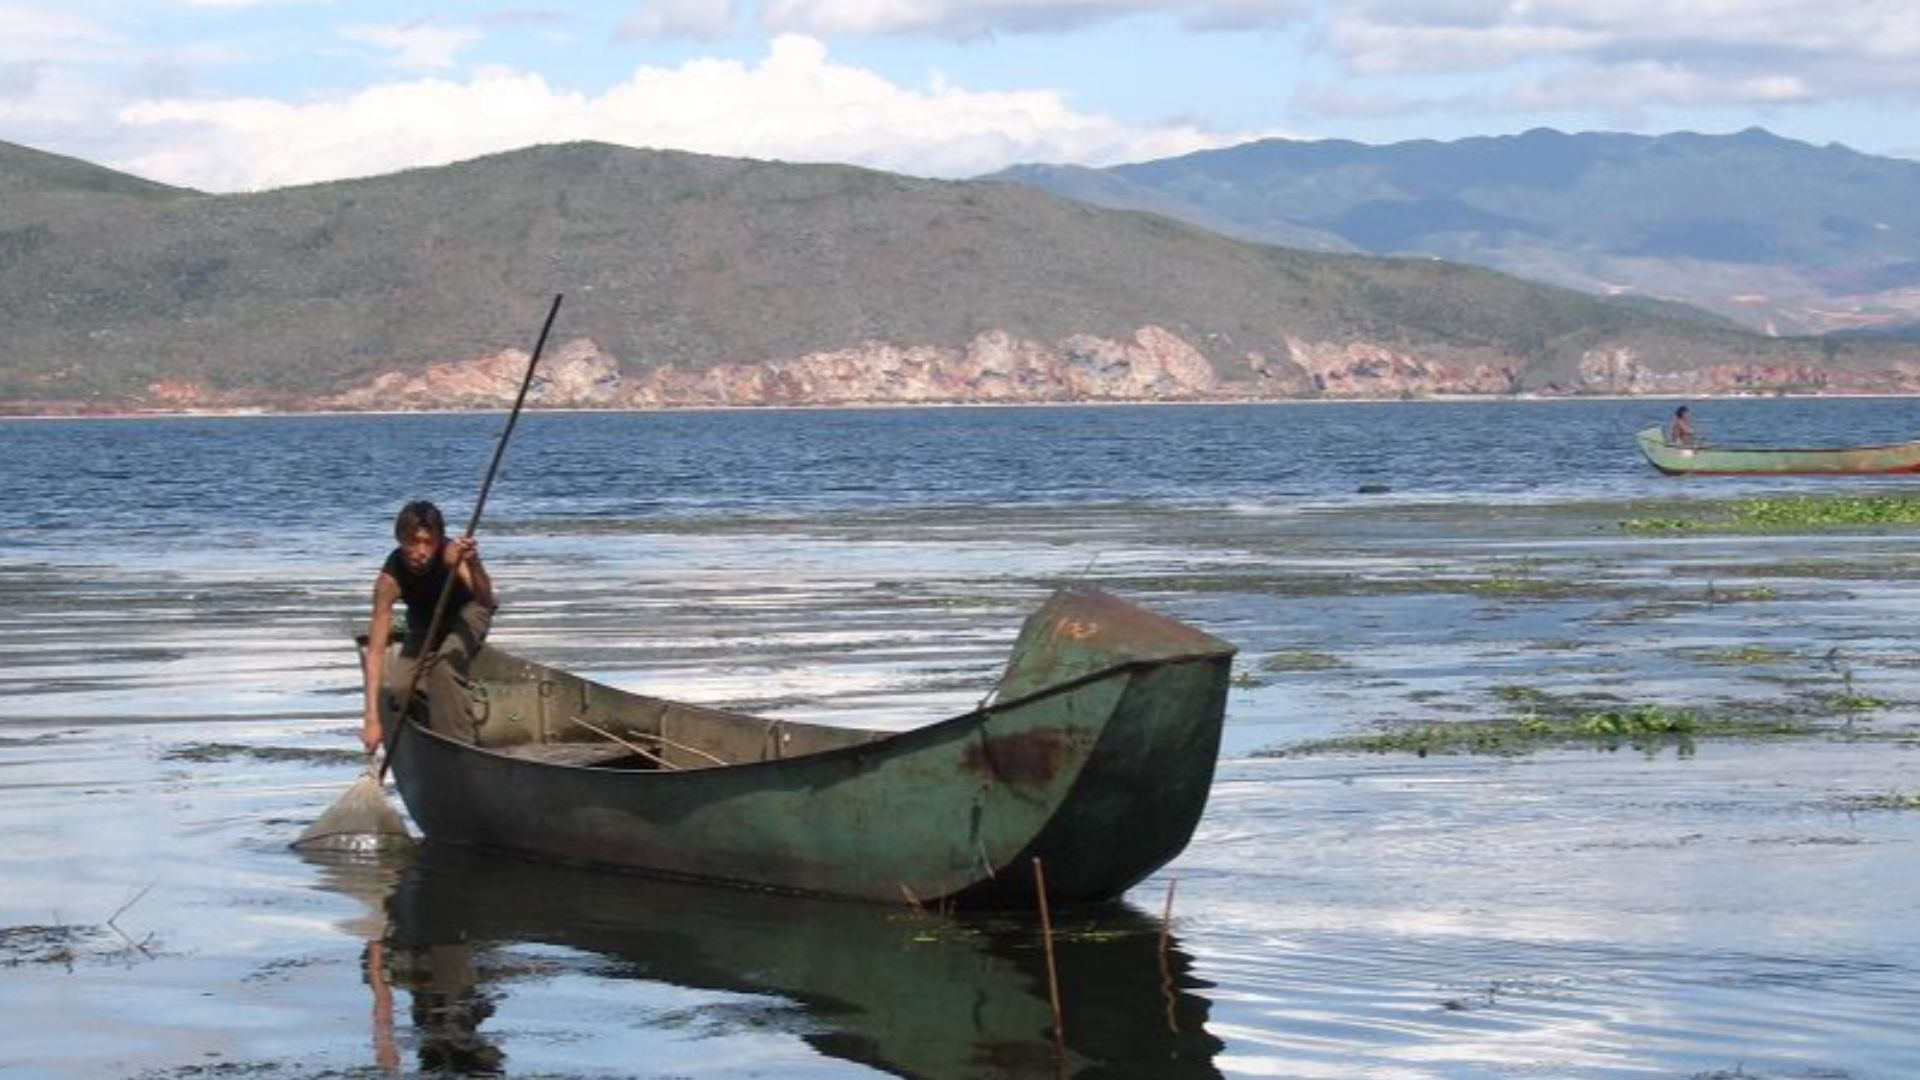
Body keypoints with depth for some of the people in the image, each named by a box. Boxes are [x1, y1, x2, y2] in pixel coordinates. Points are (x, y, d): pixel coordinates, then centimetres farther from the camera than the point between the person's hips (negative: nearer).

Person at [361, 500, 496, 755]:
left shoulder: (451, 553, -35)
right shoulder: (390, 578, -31)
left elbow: (486, 601, -47)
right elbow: (375, 651, -33)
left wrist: (473, 565, -68)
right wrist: (372, 719, -40)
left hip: (467, 613, -3)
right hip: (425, 625, 3)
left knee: (443, 665, -31)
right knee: (397, 689, -18)